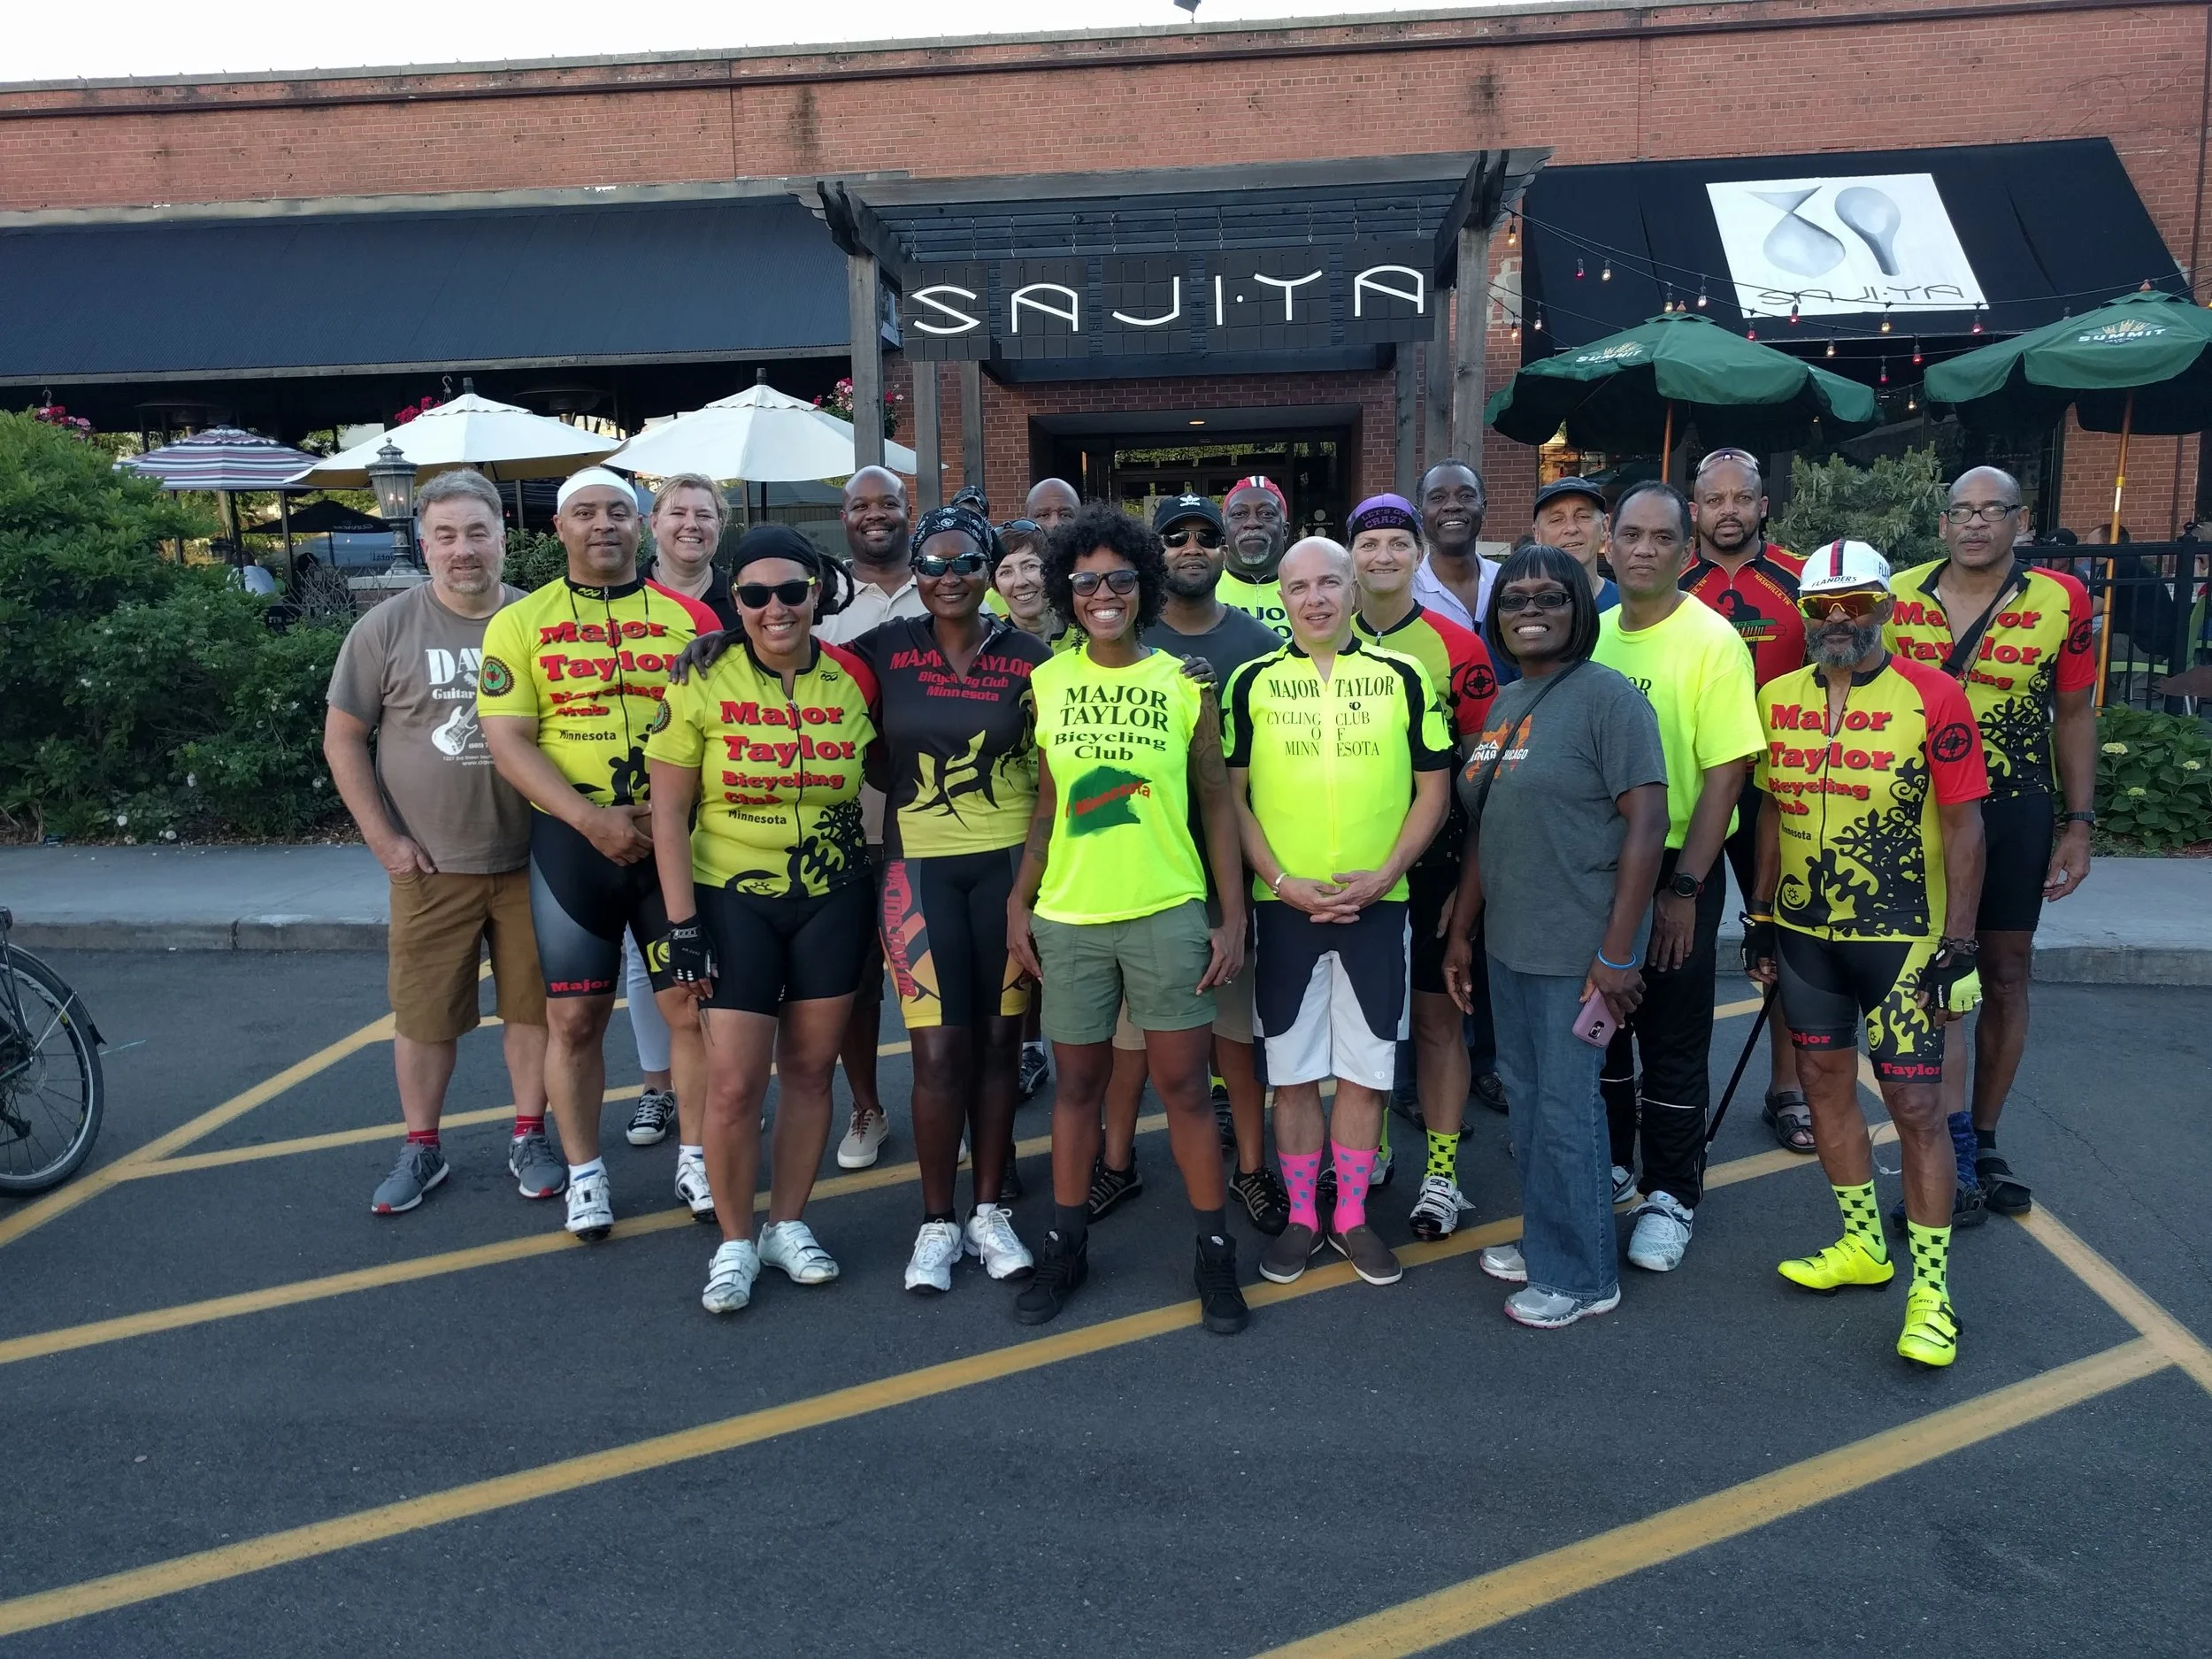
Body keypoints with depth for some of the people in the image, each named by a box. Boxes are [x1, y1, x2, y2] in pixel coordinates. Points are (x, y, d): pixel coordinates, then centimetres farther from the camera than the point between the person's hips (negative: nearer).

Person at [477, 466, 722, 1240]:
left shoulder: (689, 618, 5)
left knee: (692, 1007, 4)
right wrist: (593, 819, -17)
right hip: (572, 840, 0)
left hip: (675, 839, 1)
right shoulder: (521, 622, 3)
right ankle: (585, 1172, 22)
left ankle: (697, 1159, 21)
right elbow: (507, 740, -5)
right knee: (574, 1015, 6)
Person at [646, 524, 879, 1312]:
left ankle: (789, 1225, 28)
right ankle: (735, 1243, 18)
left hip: (833, 900, 2)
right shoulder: (703, 679, -8)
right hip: (733, 900, -2)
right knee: (734, 1083, -2)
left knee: (809, 1069, 10)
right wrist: (682, 922, -10)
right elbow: (669, 811, -6)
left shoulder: (853, 679, -2)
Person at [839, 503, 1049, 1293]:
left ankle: (990, 1209, 22)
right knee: (939, 1046, -4)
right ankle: (937, 1221, 13)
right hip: (919, 867, -1)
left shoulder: (1029, 657, 1)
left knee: (998, 1040, 7)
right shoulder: (888, 649, 0)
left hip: (1008, 863, 1)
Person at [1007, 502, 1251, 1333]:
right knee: (1077, 1083, 12)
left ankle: (1215, 1250, 19)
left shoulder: (1184, 683, -2)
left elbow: (1217, 803, 1)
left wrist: (1233, 917, -2)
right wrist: (1020, 902, 5)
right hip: (1068, 916, 2)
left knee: (1182, 1084, 4)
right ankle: (1066, 1245, 27)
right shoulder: (1047, 683, 4)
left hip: (1167, 913, -2)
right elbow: (1046, 802, 10)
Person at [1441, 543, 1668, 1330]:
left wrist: (1618, 952, -19)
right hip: (1509, 941, 8)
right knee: (1525, 1096, 17)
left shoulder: (1608, 697, -11)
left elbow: (1647, 822, -16)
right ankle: (1544, 1242, 34)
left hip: (1578, 947, -7)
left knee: (1565, 1106, 1)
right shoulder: (1503, 704, 12)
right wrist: (1461, 931, 16)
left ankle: (1579, 1274, 18)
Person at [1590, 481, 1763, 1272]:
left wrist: (1684, 888, -18)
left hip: (1674, 870, -5)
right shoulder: (1592, 635, 4)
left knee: (1673, 1038, 5)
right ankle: (1610, 1165, 34)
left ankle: (1670, 1194, 20)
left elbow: (1726, 772, -15)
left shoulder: (1712, 642, -12)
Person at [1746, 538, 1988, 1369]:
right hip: (1804, 930, 5)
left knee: (1916, 1106, -2)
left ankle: (1931, 1287, 11)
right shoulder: (1779, 698, 4)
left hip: (1900, 940, -5)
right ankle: (1863, 1245, 31)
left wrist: (1957, 947, -11)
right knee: (1826, 1083, 14)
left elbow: (1962, 826, -9)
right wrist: (1758, 916, 11)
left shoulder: (1933, 697, -10)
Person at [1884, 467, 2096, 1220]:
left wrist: (2079, 825, 2)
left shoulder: (2059, 601, -3)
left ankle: (1983, 1144, 24)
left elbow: (2074, 716, 5)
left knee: (2005, 976, 8)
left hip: (2017, 812, 1)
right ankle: (1957, 1159, 2)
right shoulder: (1897, 597, -1)